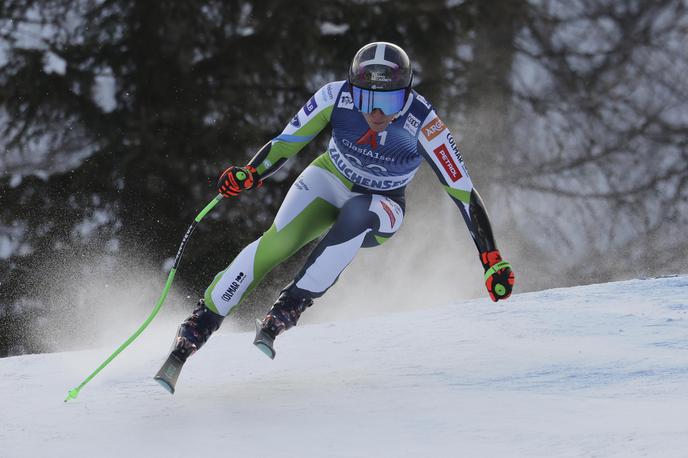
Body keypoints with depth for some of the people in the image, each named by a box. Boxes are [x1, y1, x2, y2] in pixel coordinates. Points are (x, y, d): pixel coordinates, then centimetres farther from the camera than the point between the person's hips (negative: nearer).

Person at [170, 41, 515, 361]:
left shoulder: (423, 125, -30)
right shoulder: (336, 97, -25)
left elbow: (463, 192, -26)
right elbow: (286, 143, -14)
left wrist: (492, 261, -28)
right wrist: (250, 173, -33)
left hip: (380, 210, -1)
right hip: (329, 181, 1)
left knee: (355, 215, -38)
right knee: (278, 241, -27)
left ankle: (288, 307, -30)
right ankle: (198, 325, -18)